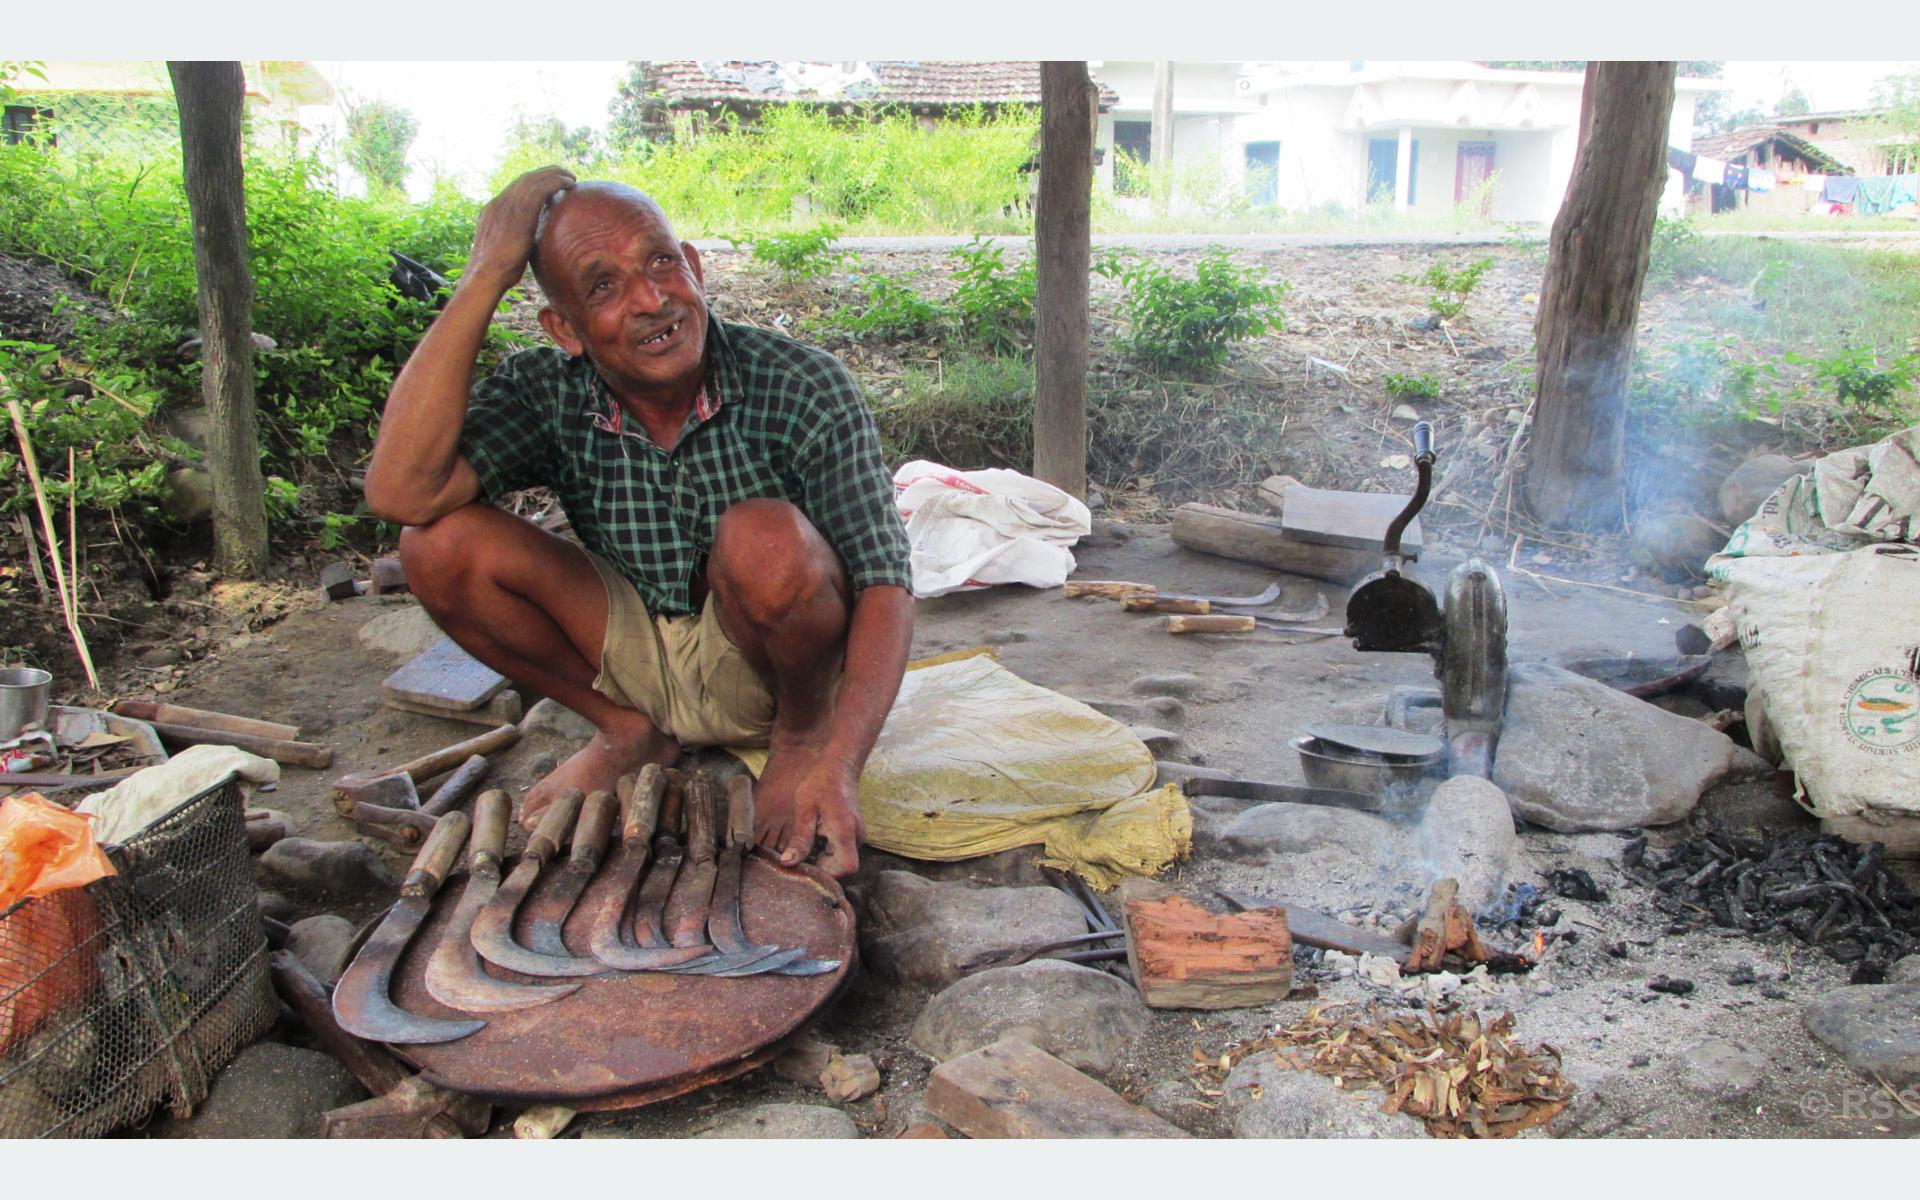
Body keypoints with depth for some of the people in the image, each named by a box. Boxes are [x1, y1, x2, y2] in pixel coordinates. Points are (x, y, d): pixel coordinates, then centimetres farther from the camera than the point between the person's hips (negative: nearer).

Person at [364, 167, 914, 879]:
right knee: (437, 545, -14)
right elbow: (400, 493, -29)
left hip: (780, 665, -3)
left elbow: (885, 585, -24)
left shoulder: (803, 388, -20)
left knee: (766, 539, -35)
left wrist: (838, 766, -39)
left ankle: (802, 733, -3)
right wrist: (486, 275, -28)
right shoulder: (546, 394, -12)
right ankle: (629, 733, 5)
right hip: (636, 658, 3)